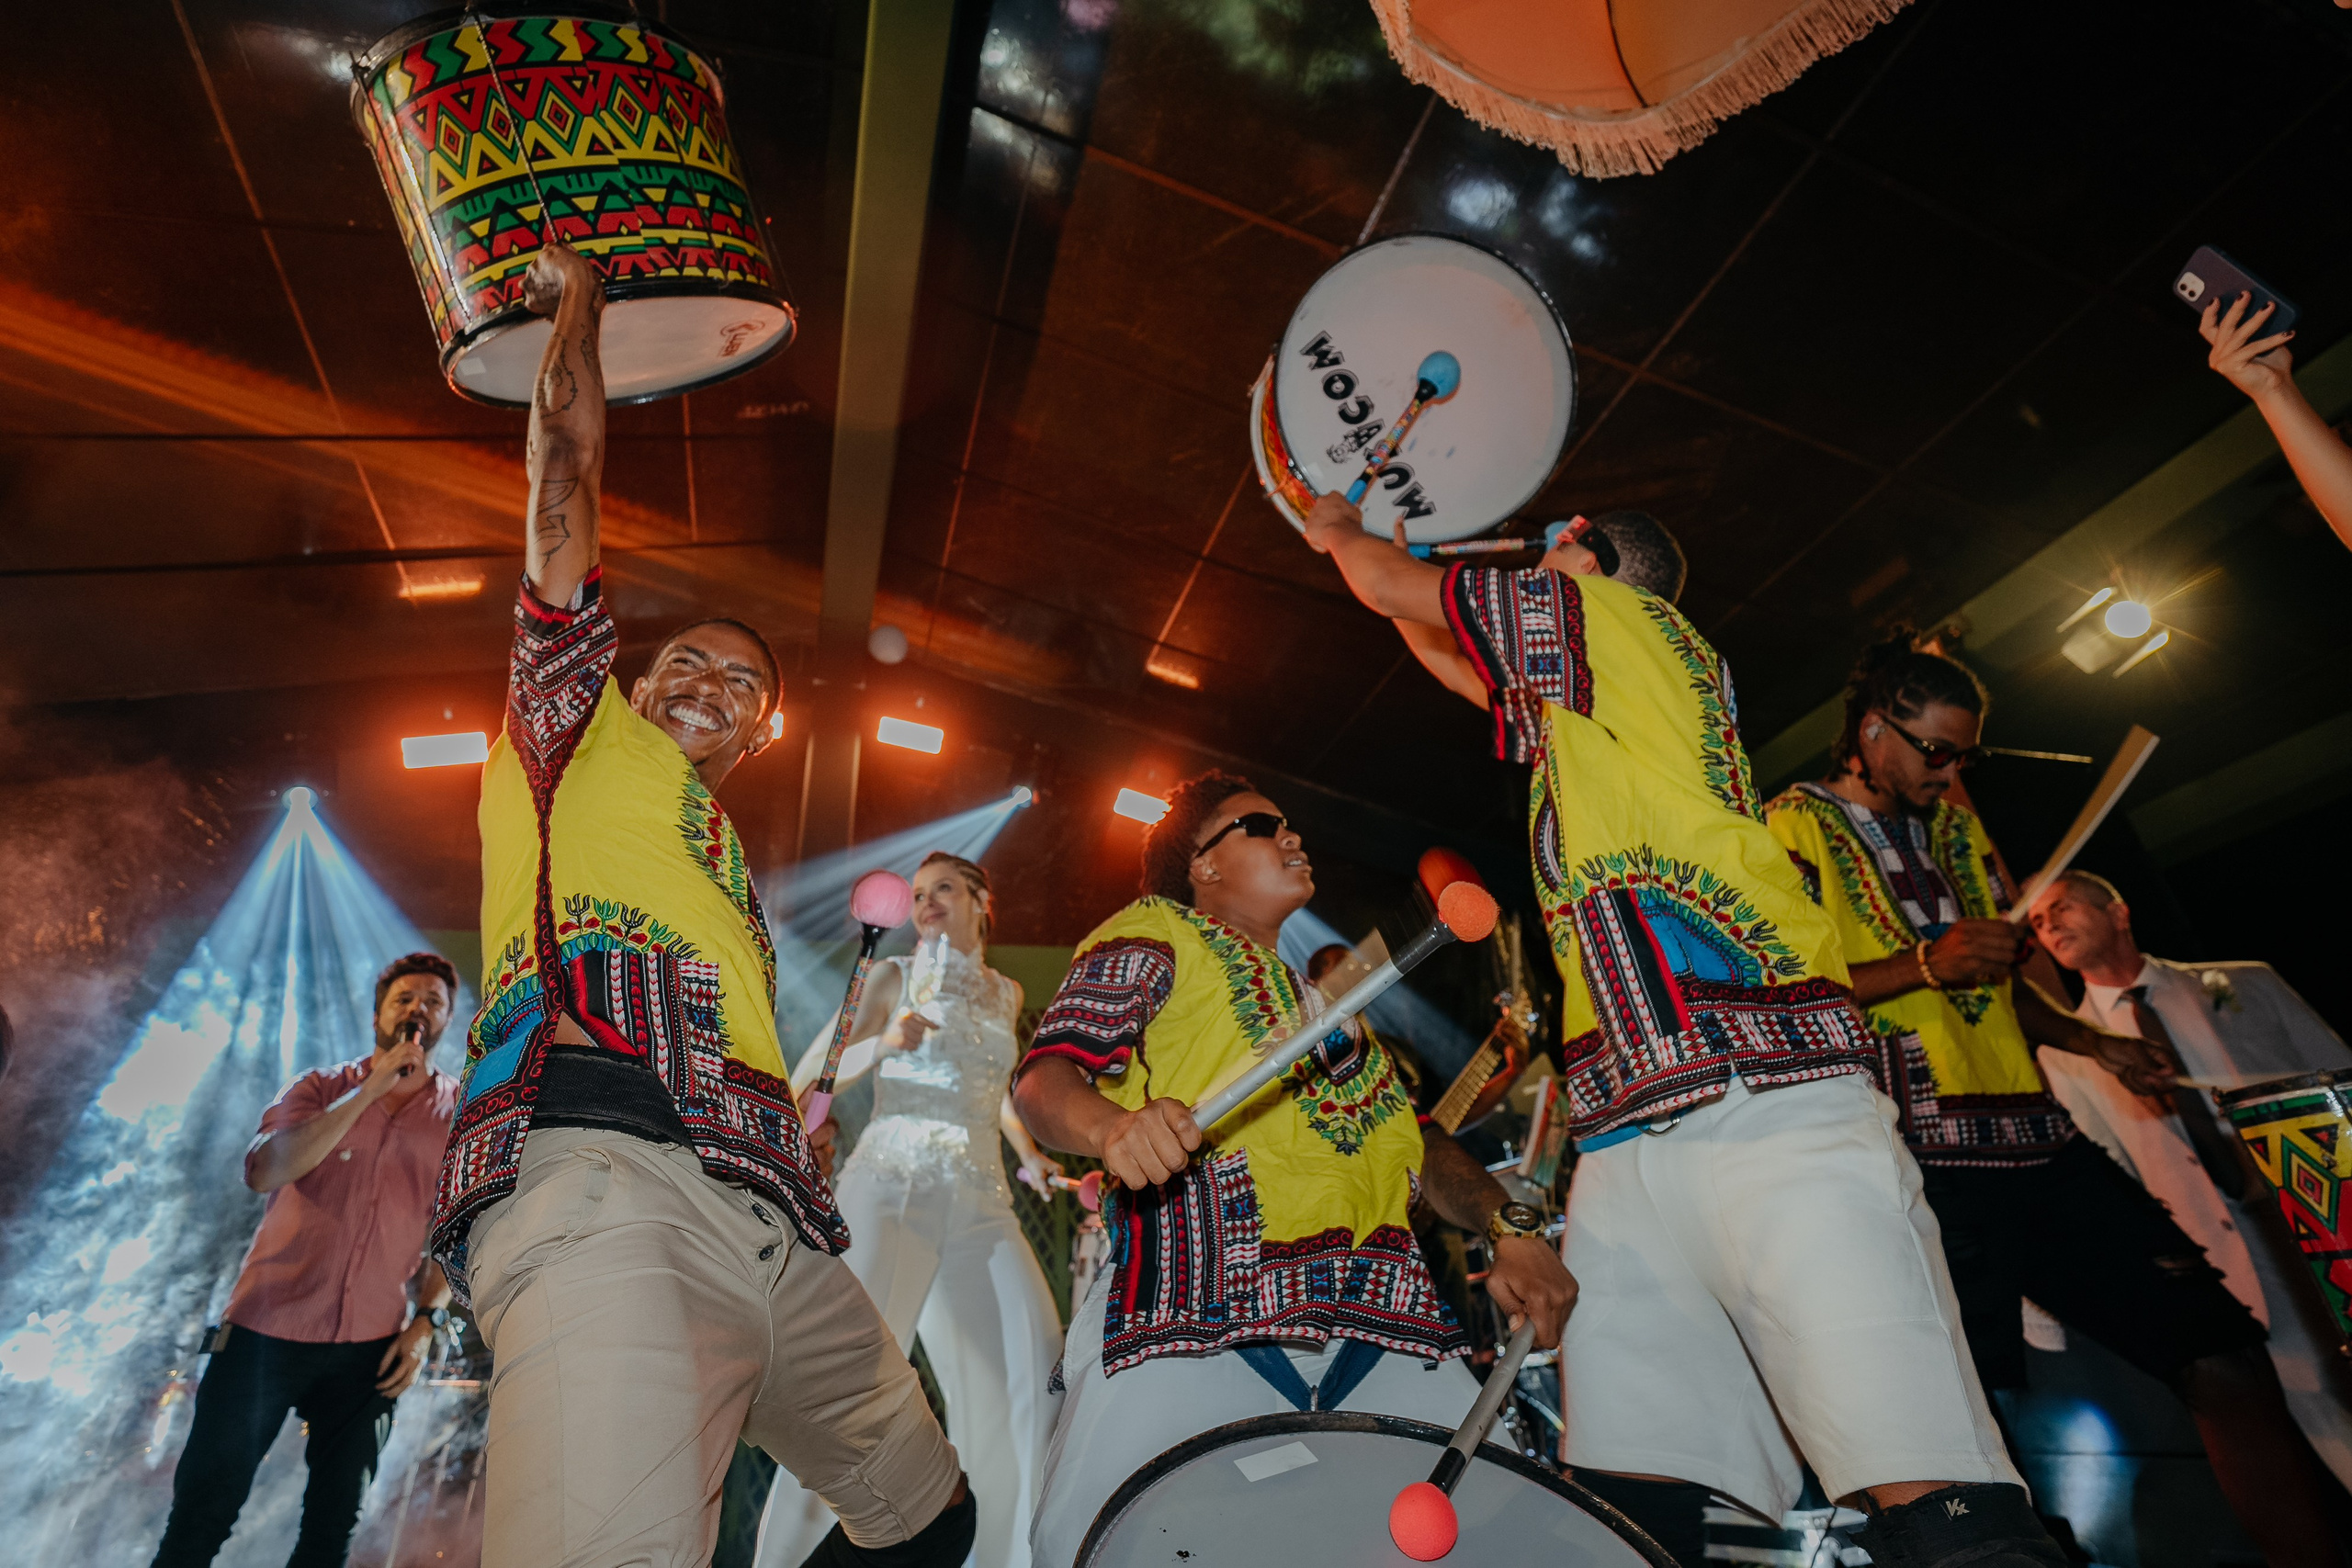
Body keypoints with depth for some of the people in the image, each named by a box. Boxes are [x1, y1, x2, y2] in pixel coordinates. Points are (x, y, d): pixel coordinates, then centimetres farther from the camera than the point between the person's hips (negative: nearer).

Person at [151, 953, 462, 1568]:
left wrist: (426, 1321, -5)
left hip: (371, 1346, 1)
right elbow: (263, 1171, -15)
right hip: (268, 1329, -1)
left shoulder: (461, 1115, 3)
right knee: (204, 1509, 6)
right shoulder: (322, 1088, 3)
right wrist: (371, 1088, -19)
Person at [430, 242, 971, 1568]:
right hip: (606, 1174, -7)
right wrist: (576, 300, 25)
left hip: (779, 1233, 8)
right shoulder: (584, 738, 19)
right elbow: (565, 481, 15)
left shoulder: (733, 874, 33)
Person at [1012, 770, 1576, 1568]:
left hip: (1379, 1322, 5)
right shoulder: (1160, 932, 11)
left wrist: (1511, 1227, 4)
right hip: (1194, 1312, -5)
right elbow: (1043, 1077, -2)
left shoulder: (1330, 1007, 31)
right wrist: (1112, 1127, -25)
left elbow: (1424, 1146, 25)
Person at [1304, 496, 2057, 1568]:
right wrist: (1373, 553, 60)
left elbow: (1395, 585, 17)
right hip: (1628, 1148, 9)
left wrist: (1340, 531, 40)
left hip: (1768, 1107, -8)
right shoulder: (1576, 700, 33)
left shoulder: (1611, 615, 10)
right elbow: (1452, 659, 50)